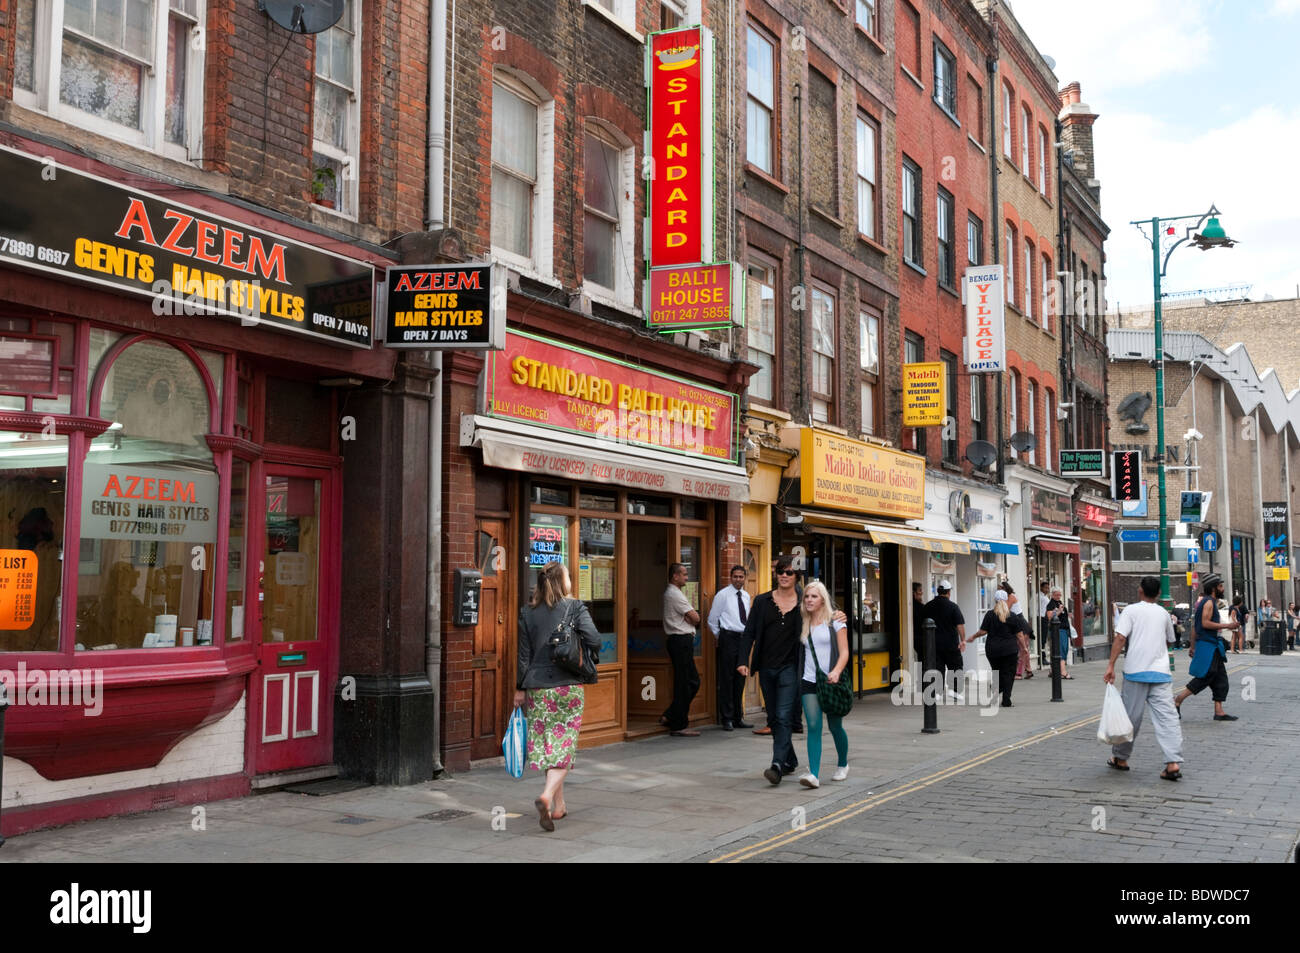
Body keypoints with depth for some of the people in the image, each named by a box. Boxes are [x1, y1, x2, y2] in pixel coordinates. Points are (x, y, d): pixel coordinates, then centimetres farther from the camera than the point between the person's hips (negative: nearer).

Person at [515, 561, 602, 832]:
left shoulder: (527, 612, 4)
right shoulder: (575, 608, -4)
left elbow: (524, 655, 5)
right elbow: (594, 641, -13)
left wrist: (520, 688, 12)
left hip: (538, 687, 3)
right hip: (568, 685, -3)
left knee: (548, 745, 12)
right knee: (564, 745, -1)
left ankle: (559, 805, 19)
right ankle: (547, 796, -21)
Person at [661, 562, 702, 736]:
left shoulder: (671, 593, 19)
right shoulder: (675, 594, -14)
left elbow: (691, 617, 19)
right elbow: (695, 618, -14)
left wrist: (689, 617, -1)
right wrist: (692, 616, 6)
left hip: (679, 641, 11)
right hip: (681, 641, -11)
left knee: (692, 681, 13)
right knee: (684, 684, -6)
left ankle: (670, 717, 15)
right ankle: (679, 726, -2)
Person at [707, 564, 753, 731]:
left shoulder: (746, 596, 13)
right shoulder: (723, 595, -4)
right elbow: (712, 620, 0)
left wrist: (748, 636, 16)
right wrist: (720, 637, 2)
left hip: (743, 638, 6)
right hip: (728, 638, -6)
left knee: (740, 679, 10)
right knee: (726, 679, -5)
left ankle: (738, 717, 17)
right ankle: (727, 719, 0)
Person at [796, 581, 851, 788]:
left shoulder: (835, 621, 0)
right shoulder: (803, 624, 10)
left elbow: (844, 652, -5)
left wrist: (836, 672, -22)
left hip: (831, 681, -2)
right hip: (809, 682, 2)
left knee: (835, 727, 8)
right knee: (813, 726, -9)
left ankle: (842, 765, 33)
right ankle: (813, 774, -15)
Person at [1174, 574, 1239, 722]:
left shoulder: (1210, 602, 19)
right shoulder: (1209, 602, -12)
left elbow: (1194, 626, 19)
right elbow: (1206, 623, -22)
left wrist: (1193, 646, 20)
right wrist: (1227, 625, -19)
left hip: (1213, 646, 10)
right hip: (1207, 645, -10)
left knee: (1221, 679, 7)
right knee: (1204, 677, -9)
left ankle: (1219, 712, 7)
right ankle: (1177, 701, -4)